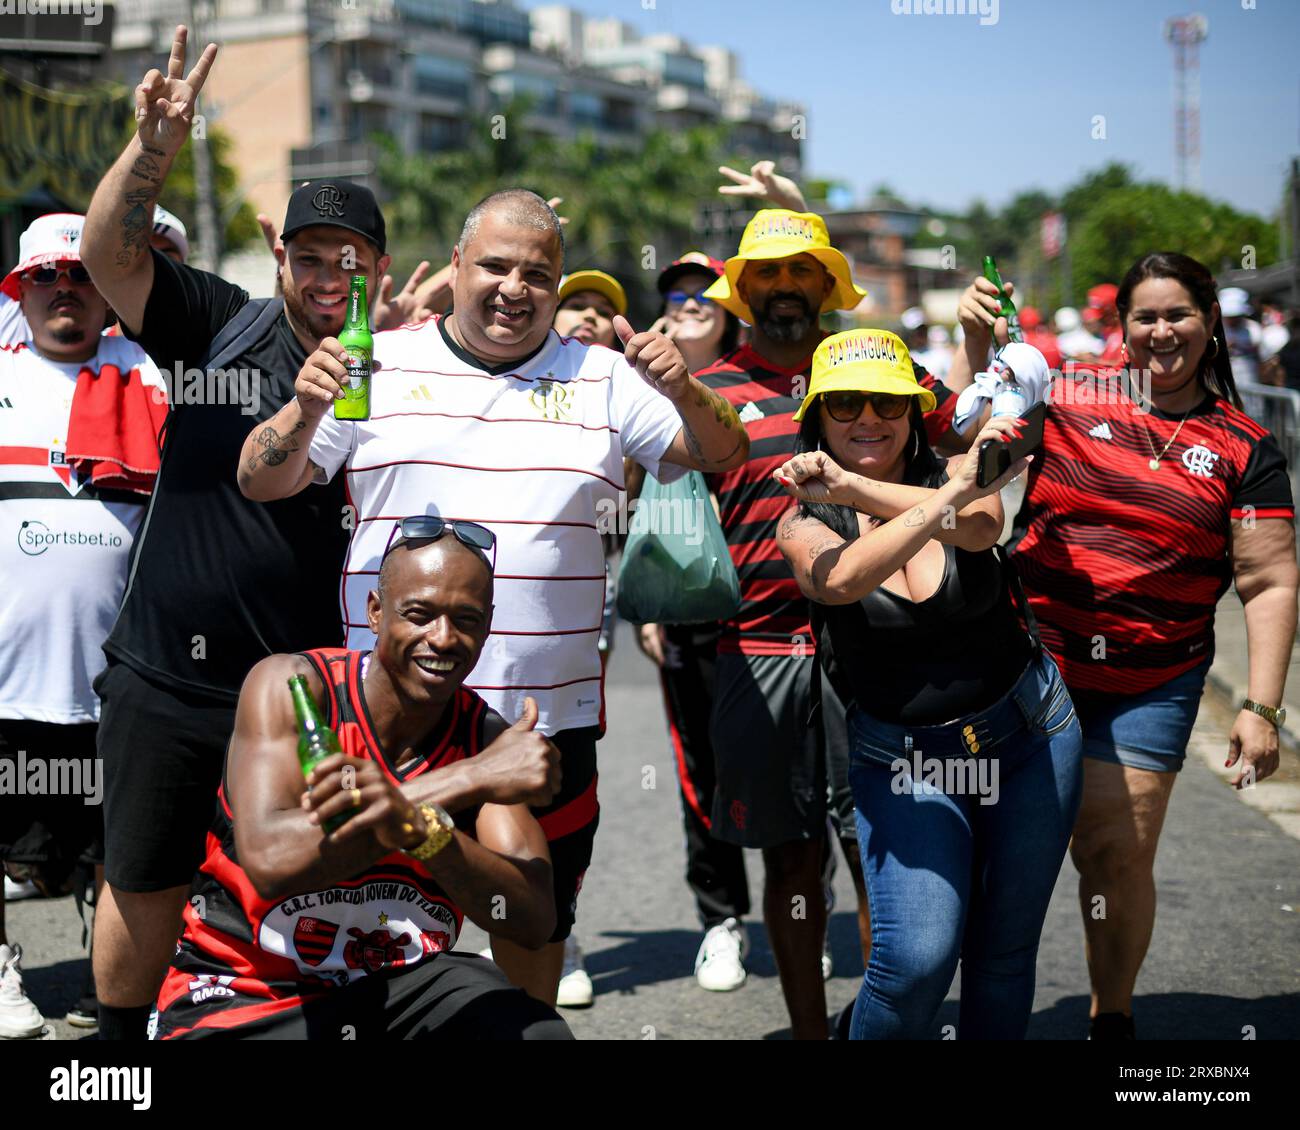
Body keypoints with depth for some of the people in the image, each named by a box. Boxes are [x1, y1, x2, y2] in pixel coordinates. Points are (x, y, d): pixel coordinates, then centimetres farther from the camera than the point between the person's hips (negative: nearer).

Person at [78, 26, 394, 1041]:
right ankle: (121, 1035, 36)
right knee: (143, 884, 16)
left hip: (306, 688, -1)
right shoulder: (224, 327, 0)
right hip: (164, 677, 1)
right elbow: (109, 254, -9)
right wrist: (154, 149, -26)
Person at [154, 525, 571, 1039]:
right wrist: (471, 779, -35)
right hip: (245, 992, -1)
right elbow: (269, 861, -33)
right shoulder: (290, 684, -16)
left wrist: (417, 826, -40)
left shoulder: (489, 736, -7)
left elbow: (534, 921, -19)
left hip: (401, 981, 1)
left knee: (540, 1032, -25)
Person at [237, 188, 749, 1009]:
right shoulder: (381, 365, 3)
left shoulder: (601, 379, 7)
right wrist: (306, 409, -19)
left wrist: (684, 392, -17)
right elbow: (263, 482, 1)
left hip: (550, 717, 2)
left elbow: (725, 456, 3)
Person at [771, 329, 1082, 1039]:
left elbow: (979, 527, -27)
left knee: (1004, 953, 7)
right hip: (902, 760, -2)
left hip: (1030, 735, 2)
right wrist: (954, 492, -38)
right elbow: (842, 581, -30)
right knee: (917, 958, -17)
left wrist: (851, 485, -34)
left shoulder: (955, 472, -3)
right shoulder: (804, 523, -6)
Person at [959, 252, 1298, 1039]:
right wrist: (979, 343, -14)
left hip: (1152, 686, 0)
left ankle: (1112, 1017, 23)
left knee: (1119, 856, 1)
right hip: (1031, 664, 1)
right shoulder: (1069, 397, 2)